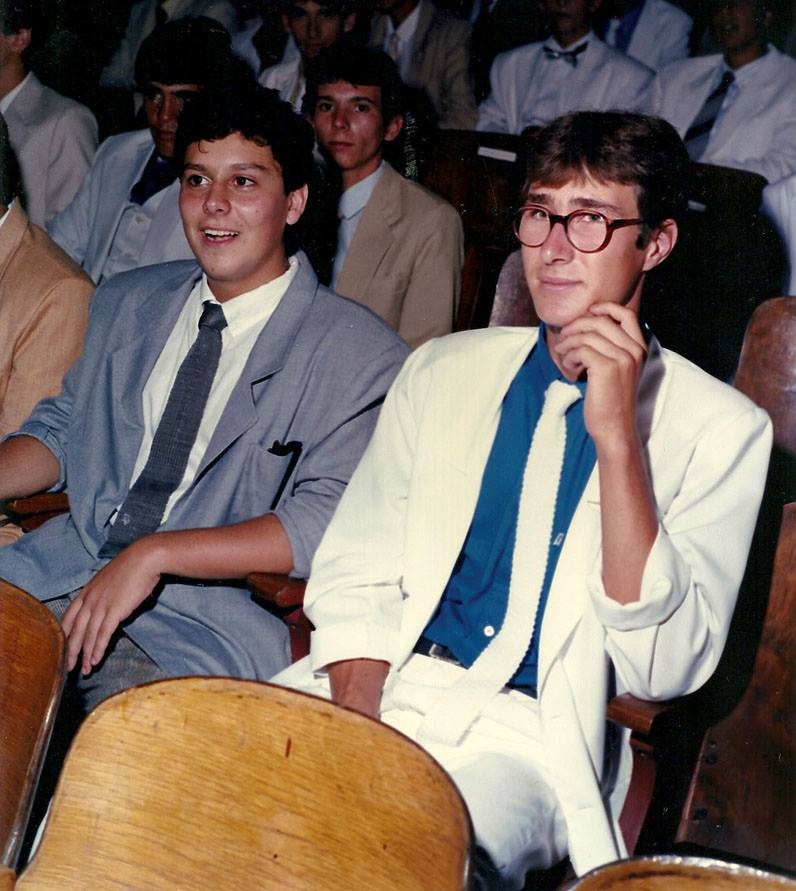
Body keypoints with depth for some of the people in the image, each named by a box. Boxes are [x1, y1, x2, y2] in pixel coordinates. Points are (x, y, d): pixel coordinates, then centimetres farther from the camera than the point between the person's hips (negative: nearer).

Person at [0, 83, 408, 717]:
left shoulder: (360, 354, -4)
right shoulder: (127, 302, 17)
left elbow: (323, 526, -14)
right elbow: (62, 429, 23)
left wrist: (155, 555, -21)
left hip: (205, 625, -5)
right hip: (59, 571, 6)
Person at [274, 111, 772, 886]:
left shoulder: (720, 429, -1)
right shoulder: (443, 369, 11)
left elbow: (662, 670, -10)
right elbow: (354, 575, 9)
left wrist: (617, 439, -18)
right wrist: (356, 731, -10)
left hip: (529, 735, -4)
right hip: (382, 685, 4)